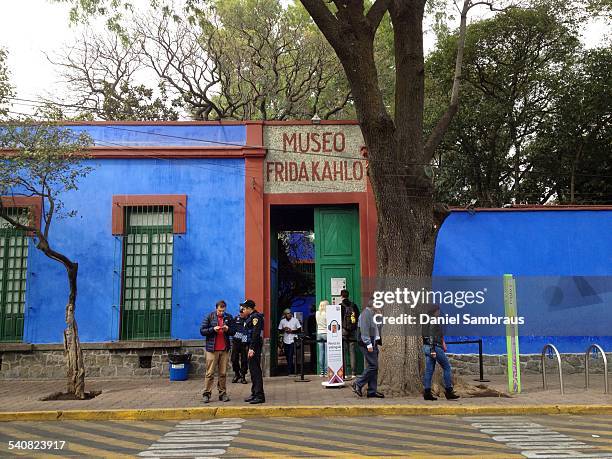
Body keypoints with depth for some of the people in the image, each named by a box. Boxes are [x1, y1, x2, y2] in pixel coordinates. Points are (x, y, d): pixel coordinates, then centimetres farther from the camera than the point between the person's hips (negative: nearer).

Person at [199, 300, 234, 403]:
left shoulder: (228, 317, 9)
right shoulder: (209, 317, 1)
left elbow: (233, 331, 12)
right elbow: (202, 330, -2)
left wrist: (228, 329, -10)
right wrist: (213, 329, -17)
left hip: (224, 349, 3)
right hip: (212, 349, -3)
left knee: (223, 373, 6)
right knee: (210, 373, -2)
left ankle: (222, 393, 13)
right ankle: (206, 394, 4)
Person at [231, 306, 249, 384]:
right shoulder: (236, 318, 6)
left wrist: (248, 344, -10)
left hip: (244, 343, -2)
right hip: (236, 342, 2)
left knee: (244, 360, 3)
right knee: (234, 359, 2)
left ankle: (243, 376, 16)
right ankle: (236, 374, 22)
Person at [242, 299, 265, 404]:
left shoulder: (256, 317, -14)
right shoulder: (251, 317, 17)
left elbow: (255, 333, -21)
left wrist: (252, 348, -24)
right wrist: (250, 348, 16)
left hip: (255, 346, -11)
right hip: (252, 346, 11)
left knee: (256, 370, -9)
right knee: (252, 369, 14)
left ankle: (260, 396, -7)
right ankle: (254, 393, 22)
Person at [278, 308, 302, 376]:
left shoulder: (295, 320, 0)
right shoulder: (282, 321, 7)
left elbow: (299, 330, 1)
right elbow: (279, 330, 11)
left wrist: (292, 331, -13)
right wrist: (283, 329, -10)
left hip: (292, 340, -4)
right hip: (285, 341, 4)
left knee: (290, 356, -12)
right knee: (288, 357, 8)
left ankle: (290, 371, -8)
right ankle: (292, 370, 23)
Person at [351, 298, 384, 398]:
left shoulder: (372, 314, 18)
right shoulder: (366, 313, -12)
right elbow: (364, 330, -19)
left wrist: (378, 342, 17)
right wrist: (368, 344, -22)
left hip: (374, 343, 10)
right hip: (369, 343, -10)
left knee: (374, 367, 9)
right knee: (373, 366, -11)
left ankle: (372, 391, 13)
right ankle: (358, 384, -1)